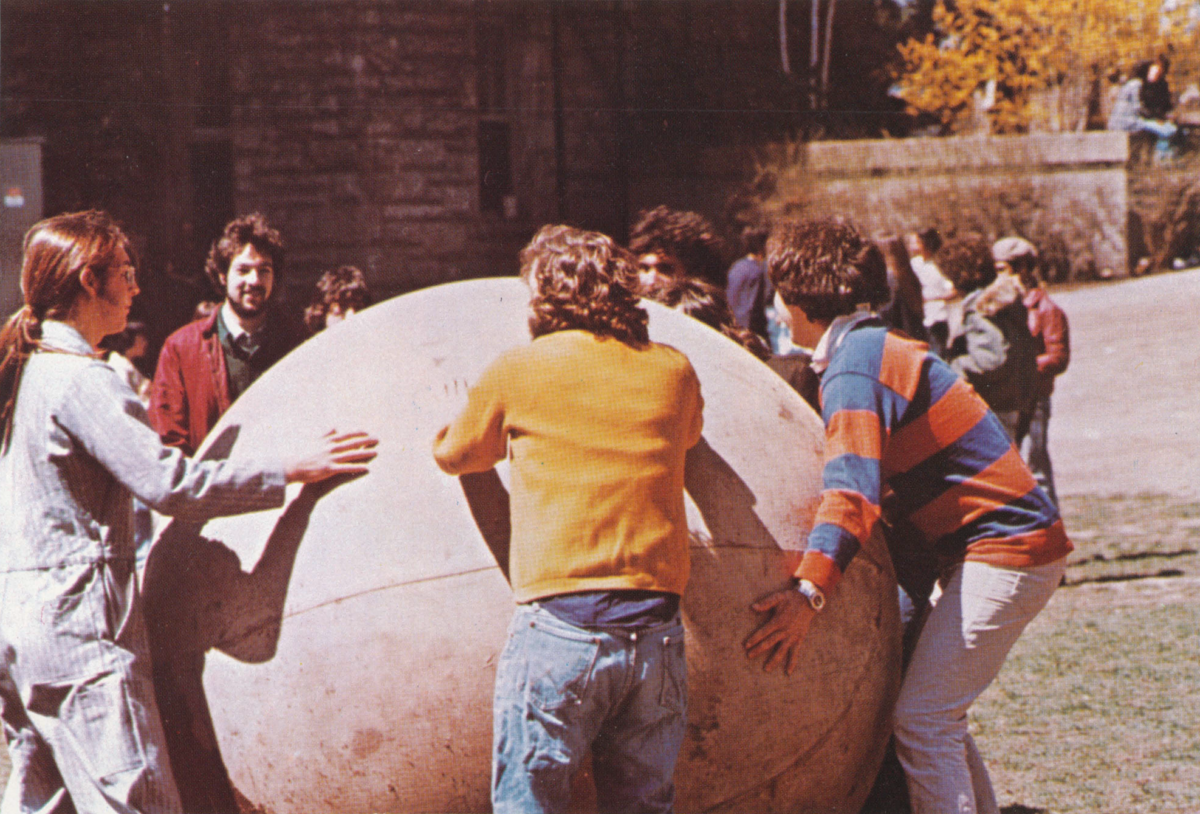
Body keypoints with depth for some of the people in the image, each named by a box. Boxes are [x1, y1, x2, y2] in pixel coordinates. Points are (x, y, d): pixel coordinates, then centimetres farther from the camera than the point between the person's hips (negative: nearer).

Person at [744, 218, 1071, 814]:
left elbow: (854, 489, -31)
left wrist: (808, 592, -41)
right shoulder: (883, 347, 16)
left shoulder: (853, 369, -16)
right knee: (938, 712, 15)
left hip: (1004, 552, -10)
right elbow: (873, 476, 27)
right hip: (1019, 541, 10)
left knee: (921, 720, -11)